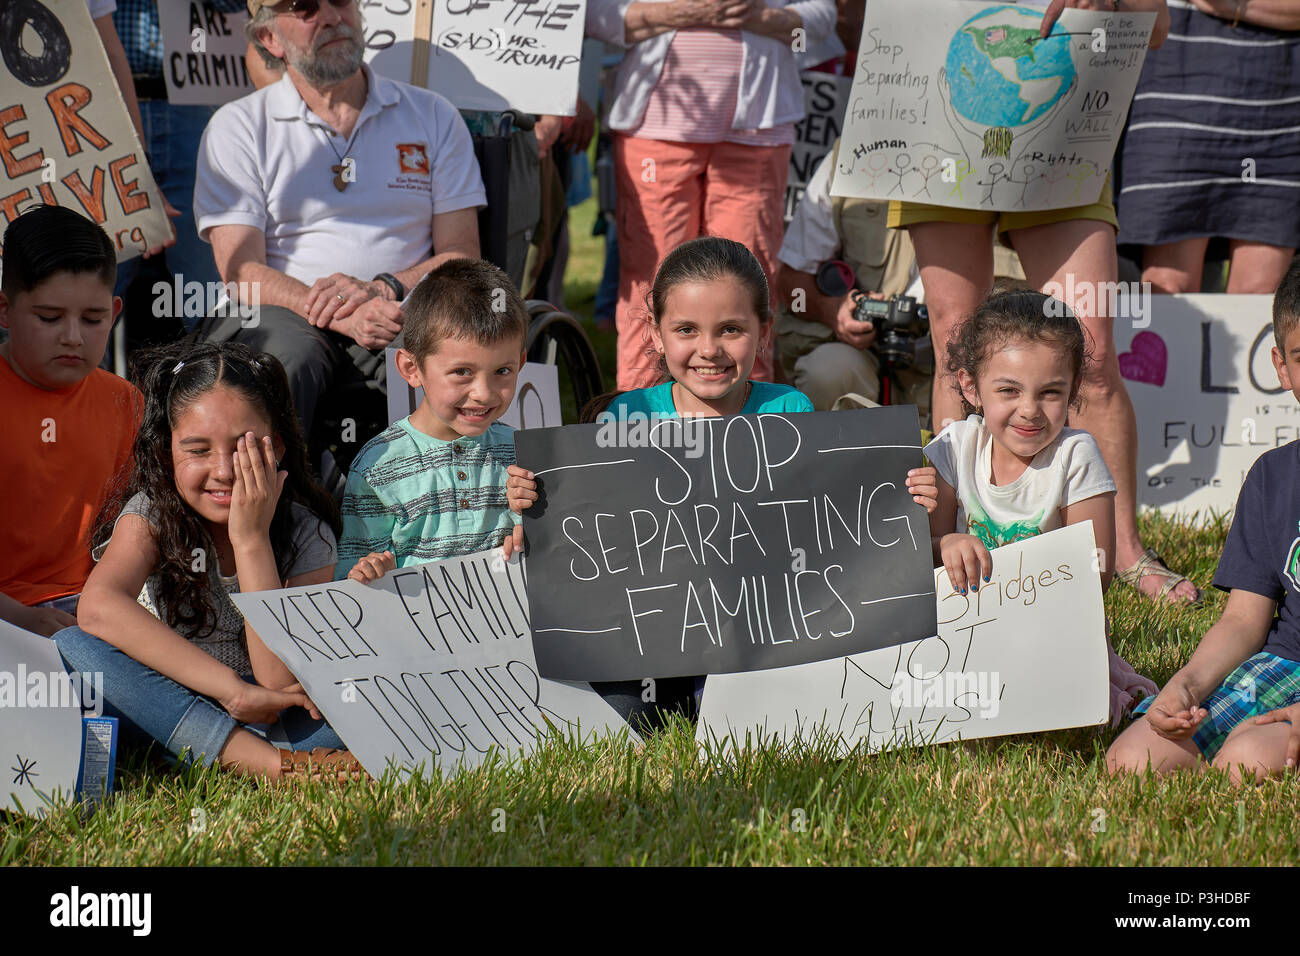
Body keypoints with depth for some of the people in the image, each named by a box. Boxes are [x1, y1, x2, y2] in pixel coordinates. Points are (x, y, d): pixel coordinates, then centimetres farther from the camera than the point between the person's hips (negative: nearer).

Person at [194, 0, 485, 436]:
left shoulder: (433, 116, 14)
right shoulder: (238, 126, 9)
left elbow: (462, 255, 9)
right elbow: (241, 270, -2)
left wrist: (383, 289, -13)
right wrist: (341, 317, -20)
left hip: (404, 314, 1)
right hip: (288, 316, -1)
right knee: (283, 361, -37)